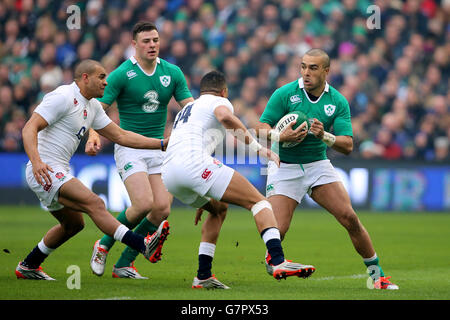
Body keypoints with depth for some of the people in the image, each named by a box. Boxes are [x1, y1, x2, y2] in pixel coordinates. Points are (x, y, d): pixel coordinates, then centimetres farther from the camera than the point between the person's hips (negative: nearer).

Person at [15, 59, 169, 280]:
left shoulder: (92, 107, 16)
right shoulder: (62, 97, -13)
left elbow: (121, 136, 19)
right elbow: (29, 129, -19)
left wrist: (162, 143, 13)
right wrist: (36, 161, -36)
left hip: (59, 172, 11)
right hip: (44, 171, -11)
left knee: (73, 224, 22)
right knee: (94, 203, -24)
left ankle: (27, 267, 33)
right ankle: (143, 245, -36)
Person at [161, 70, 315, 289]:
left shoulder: (186, 109, 38)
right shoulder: (219, 102, 13)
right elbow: (225, 117, -14)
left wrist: (201, 202, 50)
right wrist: (259, 149, -12)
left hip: (167, 175, 8)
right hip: (194, 162, -8)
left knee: (219, 208, 31)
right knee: (258, 201, -5)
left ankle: (203, 276, 19)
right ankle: (278, 262, -28)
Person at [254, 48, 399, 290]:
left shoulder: (338, 102, -3)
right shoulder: (285, 94, -9)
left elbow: (348, 145, -7)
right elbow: (261, 128, -9)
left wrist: (324, 136, -27)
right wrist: (281, 137, -29)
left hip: (318, 164, 2)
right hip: (284, 167, -2)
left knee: (350, 218, -10)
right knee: (277, 230, -18)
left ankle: (377, 274, 4)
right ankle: (272, 256, 17)